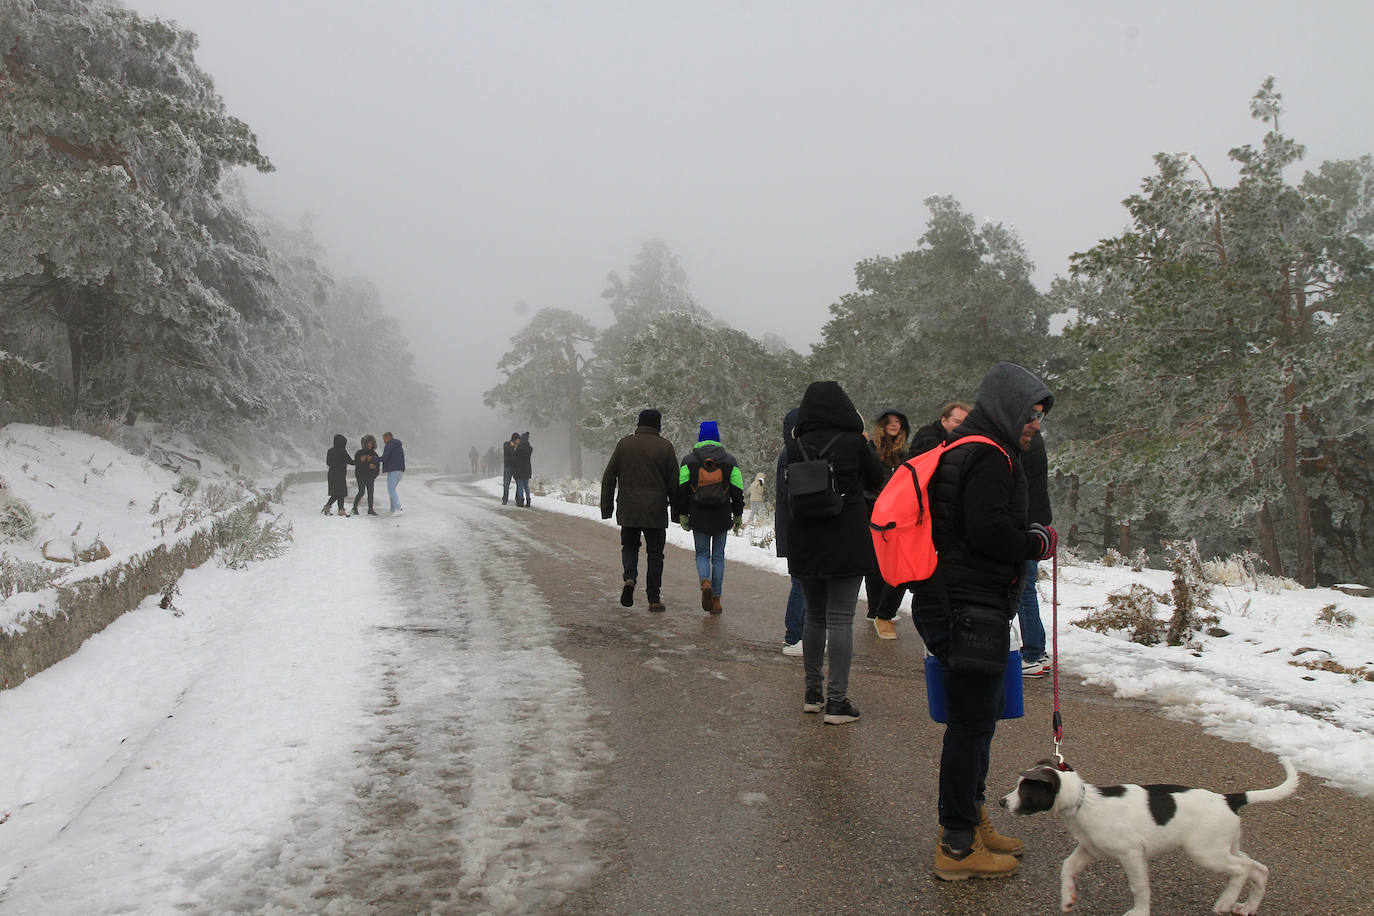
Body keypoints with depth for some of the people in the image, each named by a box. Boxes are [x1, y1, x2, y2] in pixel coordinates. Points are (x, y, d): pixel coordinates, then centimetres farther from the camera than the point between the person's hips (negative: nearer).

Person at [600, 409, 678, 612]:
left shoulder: (624, 444, 4)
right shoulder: (665, 447, -2)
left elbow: (608, 478, 4)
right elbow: (674, 483, -2)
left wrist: (607, 508, 10)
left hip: (628, 509, 2)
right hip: (656, 511, -1)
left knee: (629, 546, 18)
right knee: (655, 552, 7)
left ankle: (629, 577, -8)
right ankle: (654, 599, 7)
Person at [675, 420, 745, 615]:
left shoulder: (689, 460, 1)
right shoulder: (729, 460, 3)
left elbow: (682, 490, -1)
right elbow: (737, 491, 3)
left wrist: (682, 516, 5)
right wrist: (738, 516, 10)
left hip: (698, 517, 0)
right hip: (722, 517, 1)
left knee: (702, 554, 12)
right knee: (718, 556, 10)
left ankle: (705, 582, -17)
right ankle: (716, 599, 9)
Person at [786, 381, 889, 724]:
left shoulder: (796, 447, 0)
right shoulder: (853, 442, -9)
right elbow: (878, 481, 6)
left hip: (804, 544, 4)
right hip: (847, 542, -4)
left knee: (814, 616, 16)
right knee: (840, 620, -1)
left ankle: (813, 693, 23)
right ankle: (836, 700, 0)